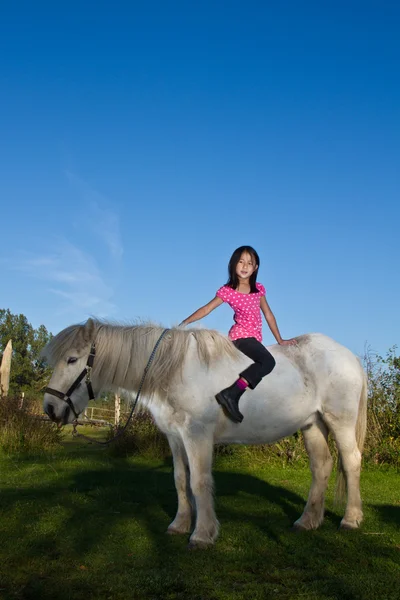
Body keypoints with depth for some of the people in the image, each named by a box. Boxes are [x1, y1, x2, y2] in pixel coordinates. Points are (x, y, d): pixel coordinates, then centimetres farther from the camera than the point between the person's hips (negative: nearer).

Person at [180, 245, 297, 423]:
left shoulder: (258, 289, 9)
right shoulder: (227, 291, -6)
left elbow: (268, 315, 14)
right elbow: (207, 309, -4)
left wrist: (280, 340, 15)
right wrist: (185, 322, -12)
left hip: (254, 338, 7)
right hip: (241, 335, -7)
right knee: (268, 361, -29)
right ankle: (230, 394, -35)